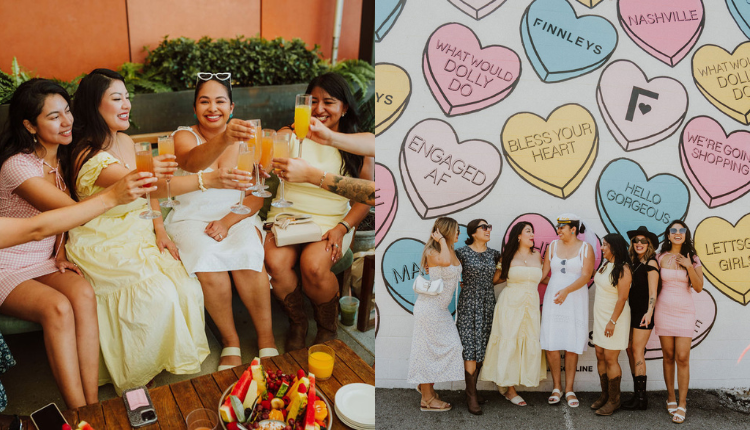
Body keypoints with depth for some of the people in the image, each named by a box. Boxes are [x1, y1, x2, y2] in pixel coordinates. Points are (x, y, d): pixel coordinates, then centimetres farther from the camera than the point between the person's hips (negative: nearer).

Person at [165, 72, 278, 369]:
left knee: (247, 257, -29)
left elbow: (257, 196, 2)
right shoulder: (184, 136, -1)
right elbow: (192, 161, -29)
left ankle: (266, 339, -14)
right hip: (192, 218, -1)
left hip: (237, 216, 1)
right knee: (209, 262, -30)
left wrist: (228, 221, -16)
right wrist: (224, 139, -49)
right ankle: (230, 341, -11)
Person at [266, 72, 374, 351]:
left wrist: (342, 228, -10)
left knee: (313, 265, -29)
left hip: (332, 221, -1)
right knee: (275, 263, -27)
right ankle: (297, 323, 1)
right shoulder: (289, 135, 5)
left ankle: (328, 327, 1)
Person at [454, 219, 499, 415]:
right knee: (471, 348, -8)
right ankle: (471, 395, 0)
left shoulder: (493, 254, 6)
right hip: (468, 304, -4)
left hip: (487, 305, 5)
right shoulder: (462, 252, -6)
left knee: (481, 348, 8)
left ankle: (472, 388, 22)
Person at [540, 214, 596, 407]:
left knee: (572, 346, 0)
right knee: (551, 344, -2)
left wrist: (567, 290, -25)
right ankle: (556, 387, 13)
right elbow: (544, 272, 12)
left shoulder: (586, 248, -1)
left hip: (575, 300, -2)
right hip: (553, 298, 2)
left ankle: (569, 390, 13)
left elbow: (586, 276, -11)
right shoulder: (553, 246, 8)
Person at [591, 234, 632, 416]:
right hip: (600, 316, 8)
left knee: (610, 358, -5)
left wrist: (612, 321, -21)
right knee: (600, 356, 10)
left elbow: (622, 298, -19)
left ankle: (614, 400, 6)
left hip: (615, 317, -8)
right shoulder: (605, 265, 9)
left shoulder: (623, 270, -16)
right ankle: (605, 395, 21)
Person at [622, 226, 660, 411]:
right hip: (632, 311, 8)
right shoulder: (634, 262, 13)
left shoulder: (650, 263, -9)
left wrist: (649, 311, -27)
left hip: (643, 313, -7)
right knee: (630, 349, 7)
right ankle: (637, 393, 15)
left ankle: (641, 398, 0)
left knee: (637, 350, -6)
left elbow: (652, 291, -16)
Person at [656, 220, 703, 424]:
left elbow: (698, 287, -4)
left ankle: (682, 404, 1)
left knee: (682, 358, -6)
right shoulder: (660, 258, 3)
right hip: (664, 310, 1)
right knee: (668, 356, 6)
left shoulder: (692, 259, 2)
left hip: (685, 312, -1)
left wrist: (689, 266, -15)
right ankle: (671, 397, 20)